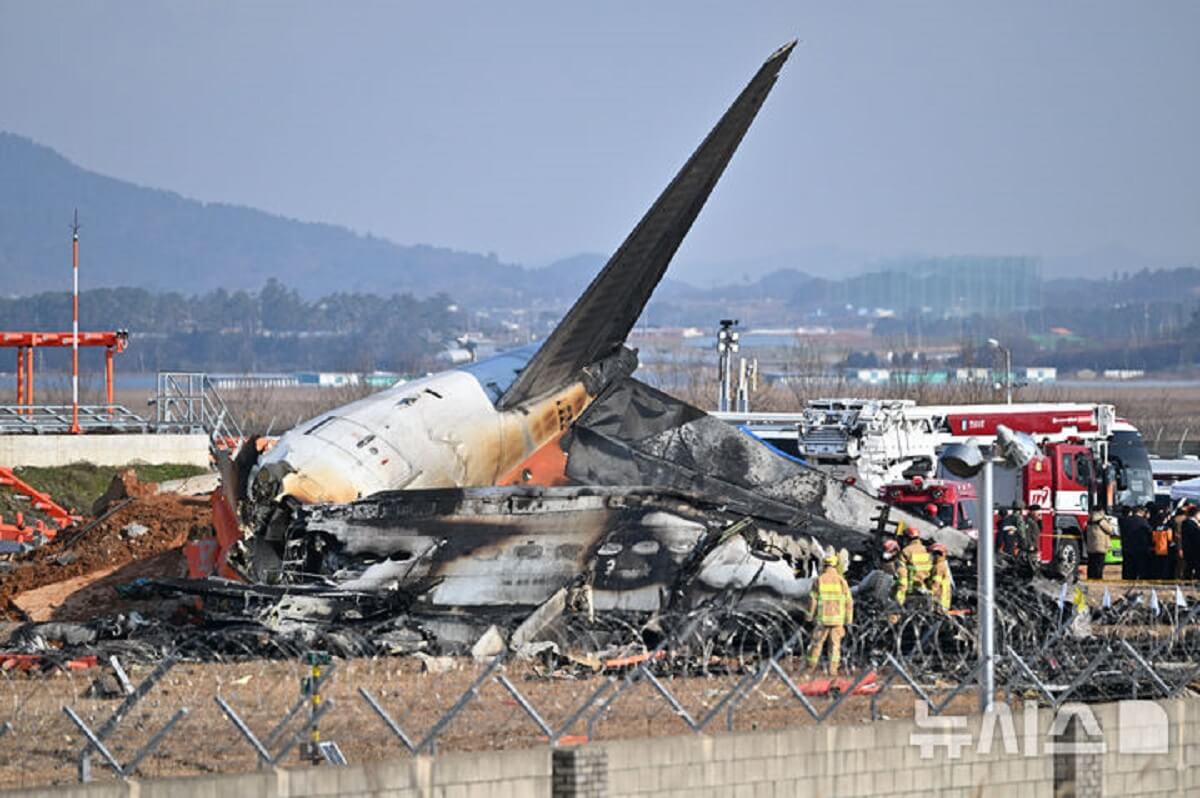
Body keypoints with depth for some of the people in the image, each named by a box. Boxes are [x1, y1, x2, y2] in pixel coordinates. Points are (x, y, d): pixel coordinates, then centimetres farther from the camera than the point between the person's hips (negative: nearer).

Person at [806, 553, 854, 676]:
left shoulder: (819, 580, -5)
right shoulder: (841, 581, -3)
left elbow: (812, 600, -5)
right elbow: (849, 602, -3)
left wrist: (810, 617, 4)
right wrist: (848, 620, 5)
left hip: (822, 618, 0)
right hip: (837, 618, 0)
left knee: (817, 642, 12)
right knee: (835, 644, 7)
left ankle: (811, 666, 19)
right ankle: (833, 669, 2)